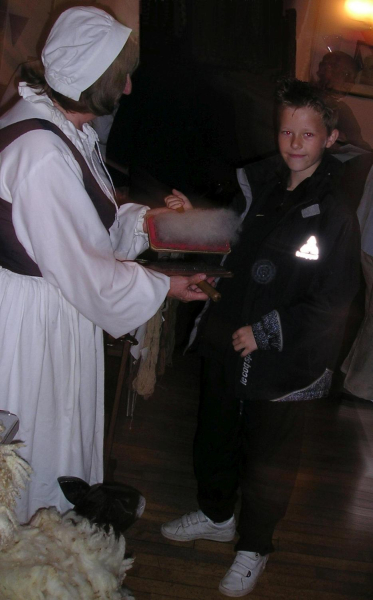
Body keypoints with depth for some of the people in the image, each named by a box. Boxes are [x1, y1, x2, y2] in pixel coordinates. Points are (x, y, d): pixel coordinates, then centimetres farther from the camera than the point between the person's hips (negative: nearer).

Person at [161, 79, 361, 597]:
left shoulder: (335, 217, -17)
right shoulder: (258, 184, 1)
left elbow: (330, 304, -18)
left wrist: (266, 332, -18)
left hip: (284, 364, -6)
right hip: (227, 343, 6)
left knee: (268, 459, 11)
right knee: (215, 437, 23)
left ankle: (253, 548, 35)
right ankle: (216, 516, 49)